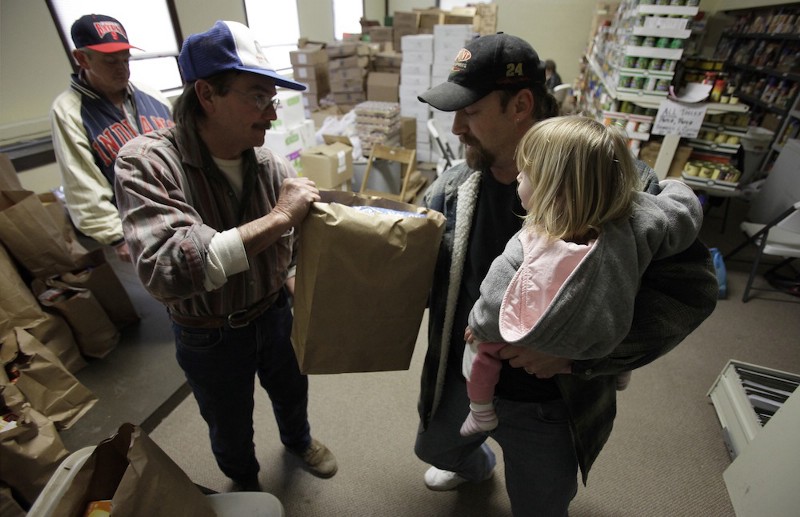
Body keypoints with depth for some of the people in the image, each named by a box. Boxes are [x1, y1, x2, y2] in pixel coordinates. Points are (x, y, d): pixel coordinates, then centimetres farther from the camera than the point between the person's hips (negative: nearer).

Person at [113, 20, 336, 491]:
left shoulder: (275, 167, -15)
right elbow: (166, 269, -40)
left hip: (275, 317, 3)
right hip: (208, 339, -2)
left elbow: (292, 253, -3)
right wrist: (278, 217, -40)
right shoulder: (146, 163, -25)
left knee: (292, 392, 29)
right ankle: (245, 483, 59)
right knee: (230, 428, 24)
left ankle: (298, 440, 64)